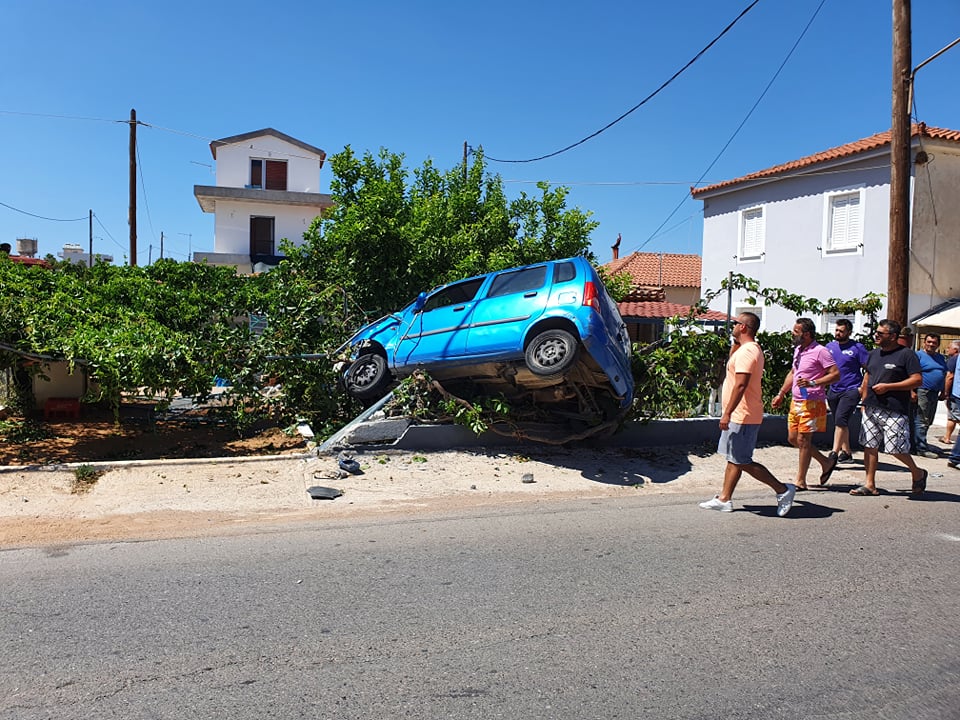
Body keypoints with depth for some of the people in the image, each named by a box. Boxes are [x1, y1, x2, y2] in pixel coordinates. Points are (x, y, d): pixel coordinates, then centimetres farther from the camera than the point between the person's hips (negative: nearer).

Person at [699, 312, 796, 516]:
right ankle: (724, 499, 17)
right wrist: (735, 342, 19)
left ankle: (783, 489, 4)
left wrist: (727, 413, -27)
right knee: (734, 459, 12)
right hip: (740, 415, 11)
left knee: (741, 461, -5)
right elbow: (731, 361, 34)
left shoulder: (746, 352, -19)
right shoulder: (751, 349, 14)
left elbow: (740, 385, -27)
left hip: (742, 417, -11)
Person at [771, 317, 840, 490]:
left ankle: (800, 481, 5)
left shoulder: (820, 351, -12)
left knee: (803, 440, -5)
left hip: (812, 403, -9)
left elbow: (836, 375, -15)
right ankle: (827, 462, 28)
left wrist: (813, 383, -26)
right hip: (795, 402, 9)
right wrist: (781, 394, 23)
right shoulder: (798, 350, 13)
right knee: (793, 438, 10)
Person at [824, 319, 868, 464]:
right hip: (833, 391, 6)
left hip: (851, 390, -6)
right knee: (842, 423, 13)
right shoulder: (829, 346, 9)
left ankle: (834, 452, -17)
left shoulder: (857, 348, -5)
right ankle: (846, 452, 24)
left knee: (840, 419, -18)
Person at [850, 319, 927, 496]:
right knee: (869, 446, 5)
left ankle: (918, 473, 22)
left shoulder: (906, 354, -6)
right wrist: (864, 401, 15)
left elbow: (917, 380, -11)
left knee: (896, 449, -6)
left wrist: (888, 386, -16)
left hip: (895, 411, -6)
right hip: (871, 409, 7)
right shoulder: (874, 353, 15)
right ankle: (869, 484, 11)